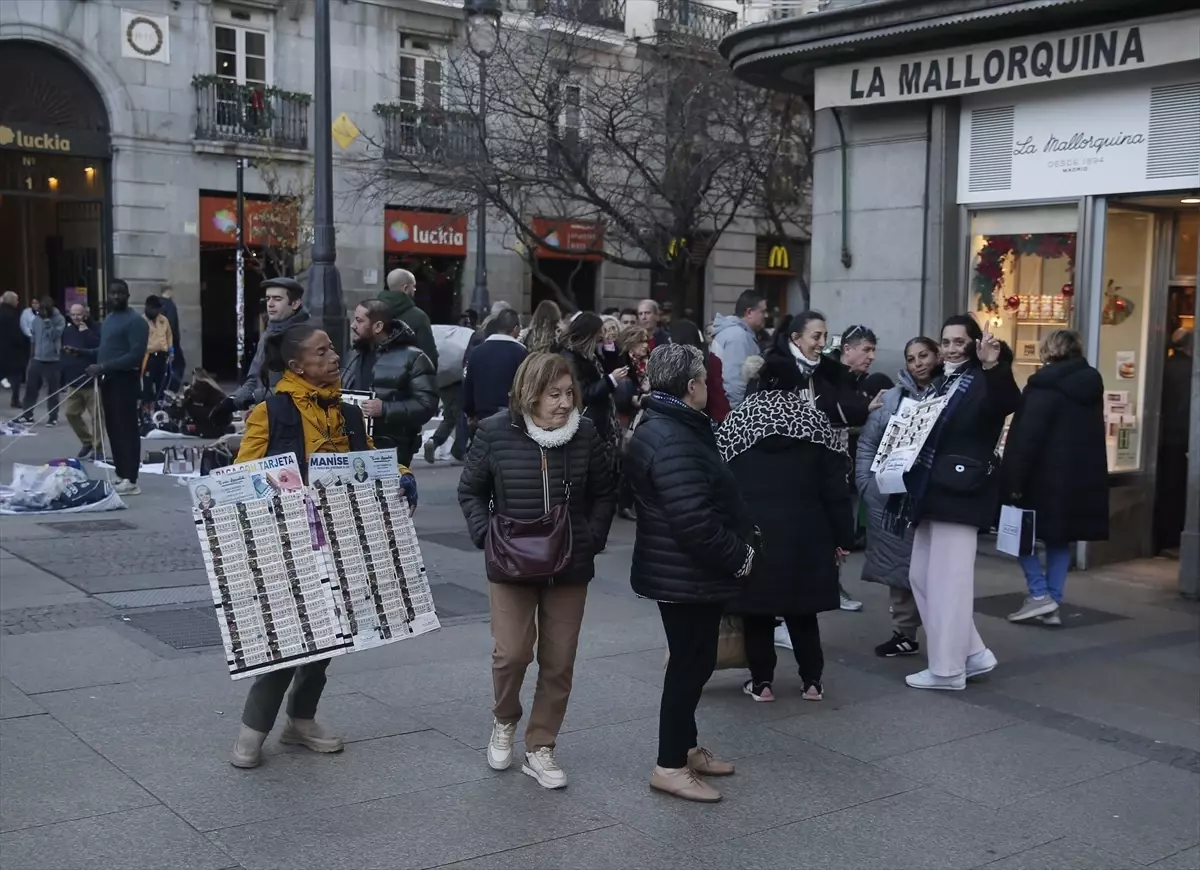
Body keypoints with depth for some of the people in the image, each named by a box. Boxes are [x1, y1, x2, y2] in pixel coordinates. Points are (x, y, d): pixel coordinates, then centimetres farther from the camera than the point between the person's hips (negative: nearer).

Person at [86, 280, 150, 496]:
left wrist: (103, 367, -23)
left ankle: (130, 481, -9)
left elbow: (136, 355, -21)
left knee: (127, 430, -9)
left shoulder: (135, 321, -12)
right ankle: (121, 476, 17)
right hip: (108, 380, 9)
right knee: (113, 429, 11)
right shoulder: (109, 318, 18)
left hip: (125, 381, -9)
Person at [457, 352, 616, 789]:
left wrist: (592, 538, -5)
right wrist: (487, 535, -8)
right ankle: (504, 721, 25)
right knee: (512, 652, -7)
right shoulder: (495, 433, -8)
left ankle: (541, 747, 23)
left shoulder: (585, 433, -5)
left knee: (559, 661, 6)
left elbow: (604, 494, 7)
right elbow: (471, 491, 5)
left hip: (570, 566, 2)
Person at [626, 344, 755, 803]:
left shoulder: (661, 427, 11)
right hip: (688, 575, -11)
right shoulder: (674, 442, -24)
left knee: (693, 661, 20)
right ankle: (670, 766, 10)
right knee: (690, 664, 0)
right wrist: (739, 555, -16)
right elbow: (694, 521, -30)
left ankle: (685, 747, 33)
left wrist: (737, 548, 11)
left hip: (682, 571, 11)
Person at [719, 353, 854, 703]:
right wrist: (842, 537, 6)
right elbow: (834, 488, 1)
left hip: (751, 531, -1)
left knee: (756, 608, 8)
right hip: (804, 533, 1)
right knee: (802, 608, 12)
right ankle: (812, 680, 15)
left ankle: (762, 681, 12)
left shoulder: (735, 420, 3)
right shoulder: (815, 420, 4)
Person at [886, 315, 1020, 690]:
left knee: (947, 580, -4)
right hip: (933, 490, 9)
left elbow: (1008, 404, -30)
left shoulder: (982, 381, -8)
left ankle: (948, 669, 8)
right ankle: (973, 653, 21)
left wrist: (994, 367, -44)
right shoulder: (944, 381, 16)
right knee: (922, 576, 13)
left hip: (960, 491, -9)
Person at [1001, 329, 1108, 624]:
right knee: (1060, 539, 13)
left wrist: (1015, 480, -16)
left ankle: (1040, 595, 0)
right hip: (1080, 478, 7)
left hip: (1044, 476, -7)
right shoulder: (1091, 383, 9)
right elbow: (1090, 434, 15)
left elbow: (1027, 437, -18)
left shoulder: (1045, 385, -14)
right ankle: (1053, 603, 12)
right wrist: (1085, 473, 19)